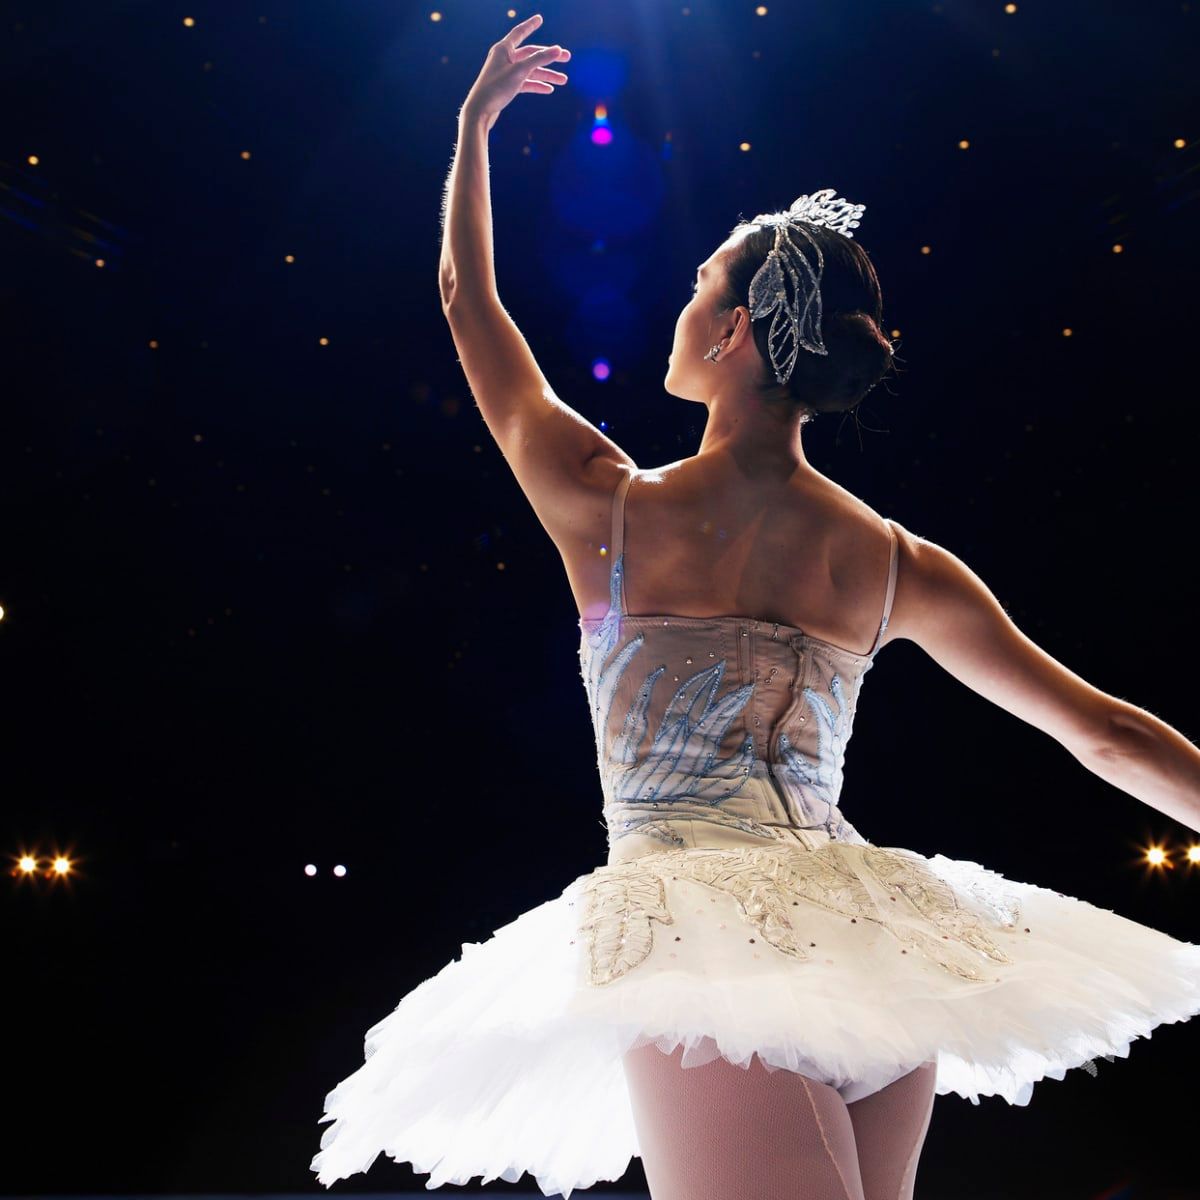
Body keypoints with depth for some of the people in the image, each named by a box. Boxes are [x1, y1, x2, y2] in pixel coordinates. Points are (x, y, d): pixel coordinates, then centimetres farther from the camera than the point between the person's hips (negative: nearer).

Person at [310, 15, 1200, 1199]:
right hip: (867, 940, 4)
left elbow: (468, 301, 13)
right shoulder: (899, 564, 3)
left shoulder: (610, 508, -2)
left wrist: (472, 125, 27)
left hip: (693, 930, -4)